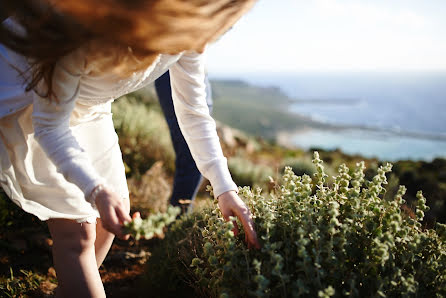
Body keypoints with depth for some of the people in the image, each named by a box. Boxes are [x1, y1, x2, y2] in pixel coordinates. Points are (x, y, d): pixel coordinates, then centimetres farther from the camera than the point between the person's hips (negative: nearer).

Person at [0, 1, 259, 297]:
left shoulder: (189, 33, -20)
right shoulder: (86, 29, -38)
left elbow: (194, 113, -10)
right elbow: (49, 125, -28)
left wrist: (225, 187, -17)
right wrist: (96, 189, -42)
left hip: (88, 106, 6)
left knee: (114, 213, 7)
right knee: (77, 230, -13)